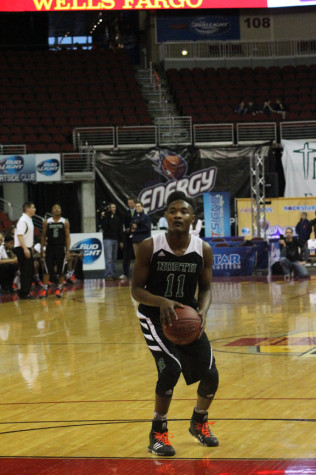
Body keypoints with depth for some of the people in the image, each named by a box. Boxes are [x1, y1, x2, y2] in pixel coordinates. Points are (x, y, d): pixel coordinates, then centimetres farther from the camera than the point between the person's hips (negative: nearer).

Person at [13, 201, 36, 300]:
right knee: (25, 272, -8)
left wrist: (31, 248, 21)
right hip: (22, 248, -10)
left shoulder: (29, 220, 15)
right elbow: (20, 235, -23)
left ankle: (26, 292, 16)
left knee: (29, 272, 11)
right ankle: (23, 294, -6)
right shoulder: (23, 220, -16)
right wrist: (25, 249, -27)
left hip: (27, 248, 10)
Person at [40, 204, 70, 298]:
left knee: (61, 270, 3)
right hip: (49, 248, 0)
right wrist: (42, 249, 1)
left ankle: (59, 289, 16)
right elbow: (43, 236, 8)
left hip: (61, 248, 0)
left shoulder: (65, 222, 2)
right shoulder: (47, 222, 5)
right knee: (47, 270, -6)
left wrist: (68, 250, -6)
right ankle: (44, 289, -4)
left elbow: (67, 237, 1)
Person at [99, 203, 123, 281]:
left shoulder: (117, 218, 12)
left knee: (114, 259, 8)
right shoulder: (106, 216, -3)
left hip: (115, 239, 5)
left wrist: (121, 241, 13)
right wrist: (102, 218, -25)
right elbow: (103, 226, -14)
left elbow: (120, 230, 16)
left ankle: (113, 274, 12)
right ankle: (108, 275, -10)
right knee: (109, 258, -10)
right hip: (107, 239, -5)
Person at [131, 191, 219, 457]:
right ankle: (158, 433, -5)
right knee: (171, 368, -25)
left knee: (210, 376, -2)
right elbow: (137, 289, -13)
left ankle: (199, 422, 31)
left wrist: (202, 312, -20)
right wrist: (162, 302, -32)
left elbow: (206, 289, 2)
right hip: (155, 315, -4)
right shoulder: (149, 247, -17)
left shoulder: (203, 250, -9)